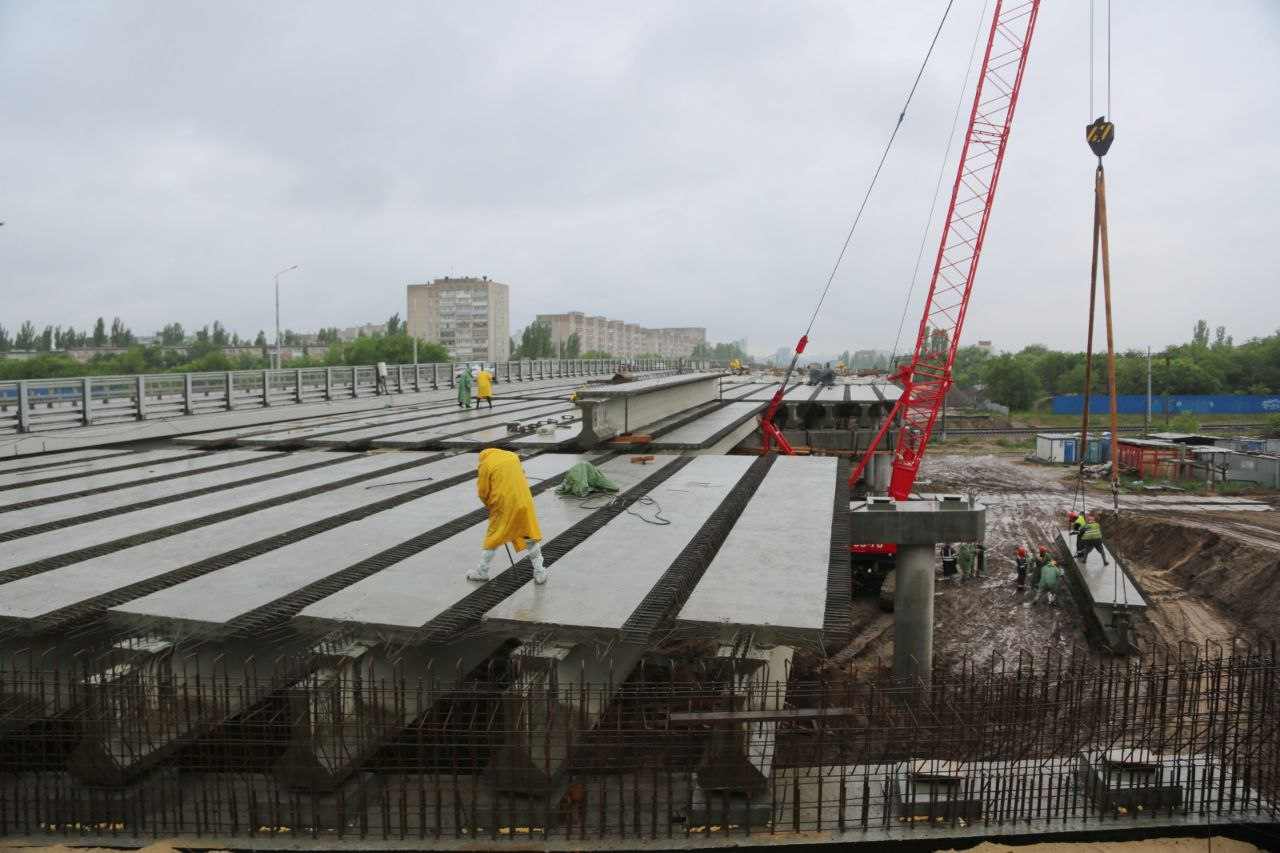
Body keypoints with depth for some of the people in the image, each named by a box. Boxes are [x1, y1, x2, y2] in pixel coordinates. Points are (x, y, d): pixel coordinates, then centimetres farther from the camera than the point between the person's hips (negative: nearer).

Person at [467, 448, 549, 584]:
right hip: (524, 502, 3)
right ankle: (539, 572, 17)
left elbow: (483, 492, 0)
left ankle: (482, 571, 24)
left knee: (493, 538, 13)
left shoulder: (485, 465, -3)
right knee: (531, 537, 14)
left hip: (503, 506, -3)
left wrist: (489, 506, 19)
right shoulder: (513, 456, 10)